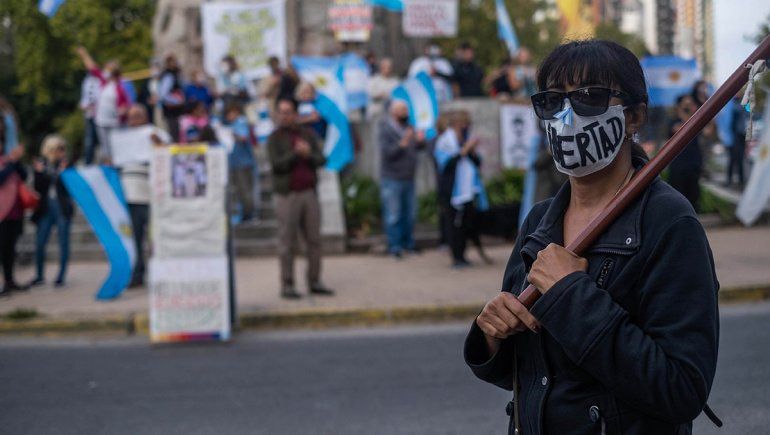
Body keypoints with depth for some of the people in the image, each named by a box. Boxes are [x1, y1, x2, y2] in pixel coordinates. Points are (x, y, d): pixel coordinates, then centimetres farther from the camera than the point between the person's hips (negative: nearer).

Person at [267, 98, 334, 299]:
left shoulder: (308, 134, 12)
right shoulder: (275, 138, 0)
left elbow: (321, 160, 4)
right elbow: (277, 164, -13)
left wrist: (308, 155, -15)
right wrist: (296, 153, -21)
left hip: (309, 193, 4)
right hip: (287, 195, -4)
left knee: (314, 239, 5)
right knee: (287, 242, -3)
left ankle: (314, 282, 12)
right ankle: (287, 285, 2)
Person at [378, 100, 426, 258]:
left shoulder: (408, 128, 10)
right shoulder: (385, 130, -10)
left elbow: (419, 147, 14)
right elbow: (386, 153, -20)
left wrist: (420, 140, -7)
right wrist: (402, 144, -29)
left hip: (408, 178, 7)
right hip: (392, 179, -7)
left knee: (410, 213, 13)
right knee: (393, 215, -4)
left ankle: (408, 243, 24)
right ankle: (394, 246, 2)